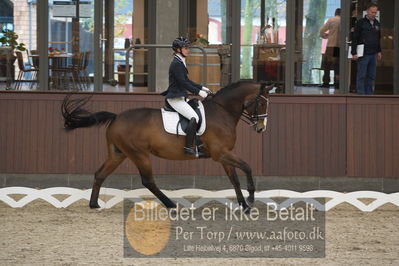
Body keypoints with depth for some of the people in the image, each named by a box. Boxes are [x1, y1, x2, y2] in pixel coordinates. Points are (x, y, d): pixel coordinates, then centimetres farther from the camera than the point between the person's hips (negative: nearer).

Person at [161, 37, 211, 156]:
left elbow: (186, 81, 23)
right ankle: (188, 147, -23)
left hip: (181, 97, 11)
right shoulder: (176, 64, -16)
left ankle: (198, 144, 20)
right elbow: (183, 83, -21)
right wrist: (198, 92, -18)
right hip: (175, 98, -11)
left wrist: (202, 87, 16)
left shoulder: (180, 63, 15)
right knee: (194, 118, -23)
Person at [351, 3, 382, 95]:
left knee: (371, 76, 8)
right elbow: (355, 38, -7)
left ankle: (369, 94, 14)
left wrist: (379, 51, 17)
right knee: (361, 76, -3)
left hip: (373, 54, 6)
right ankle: (361, 94, -1)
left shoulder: (377, 24, 12)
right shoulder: (361, 22, -6)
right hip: (363, 54, -6)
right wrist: (354, 53, -11)